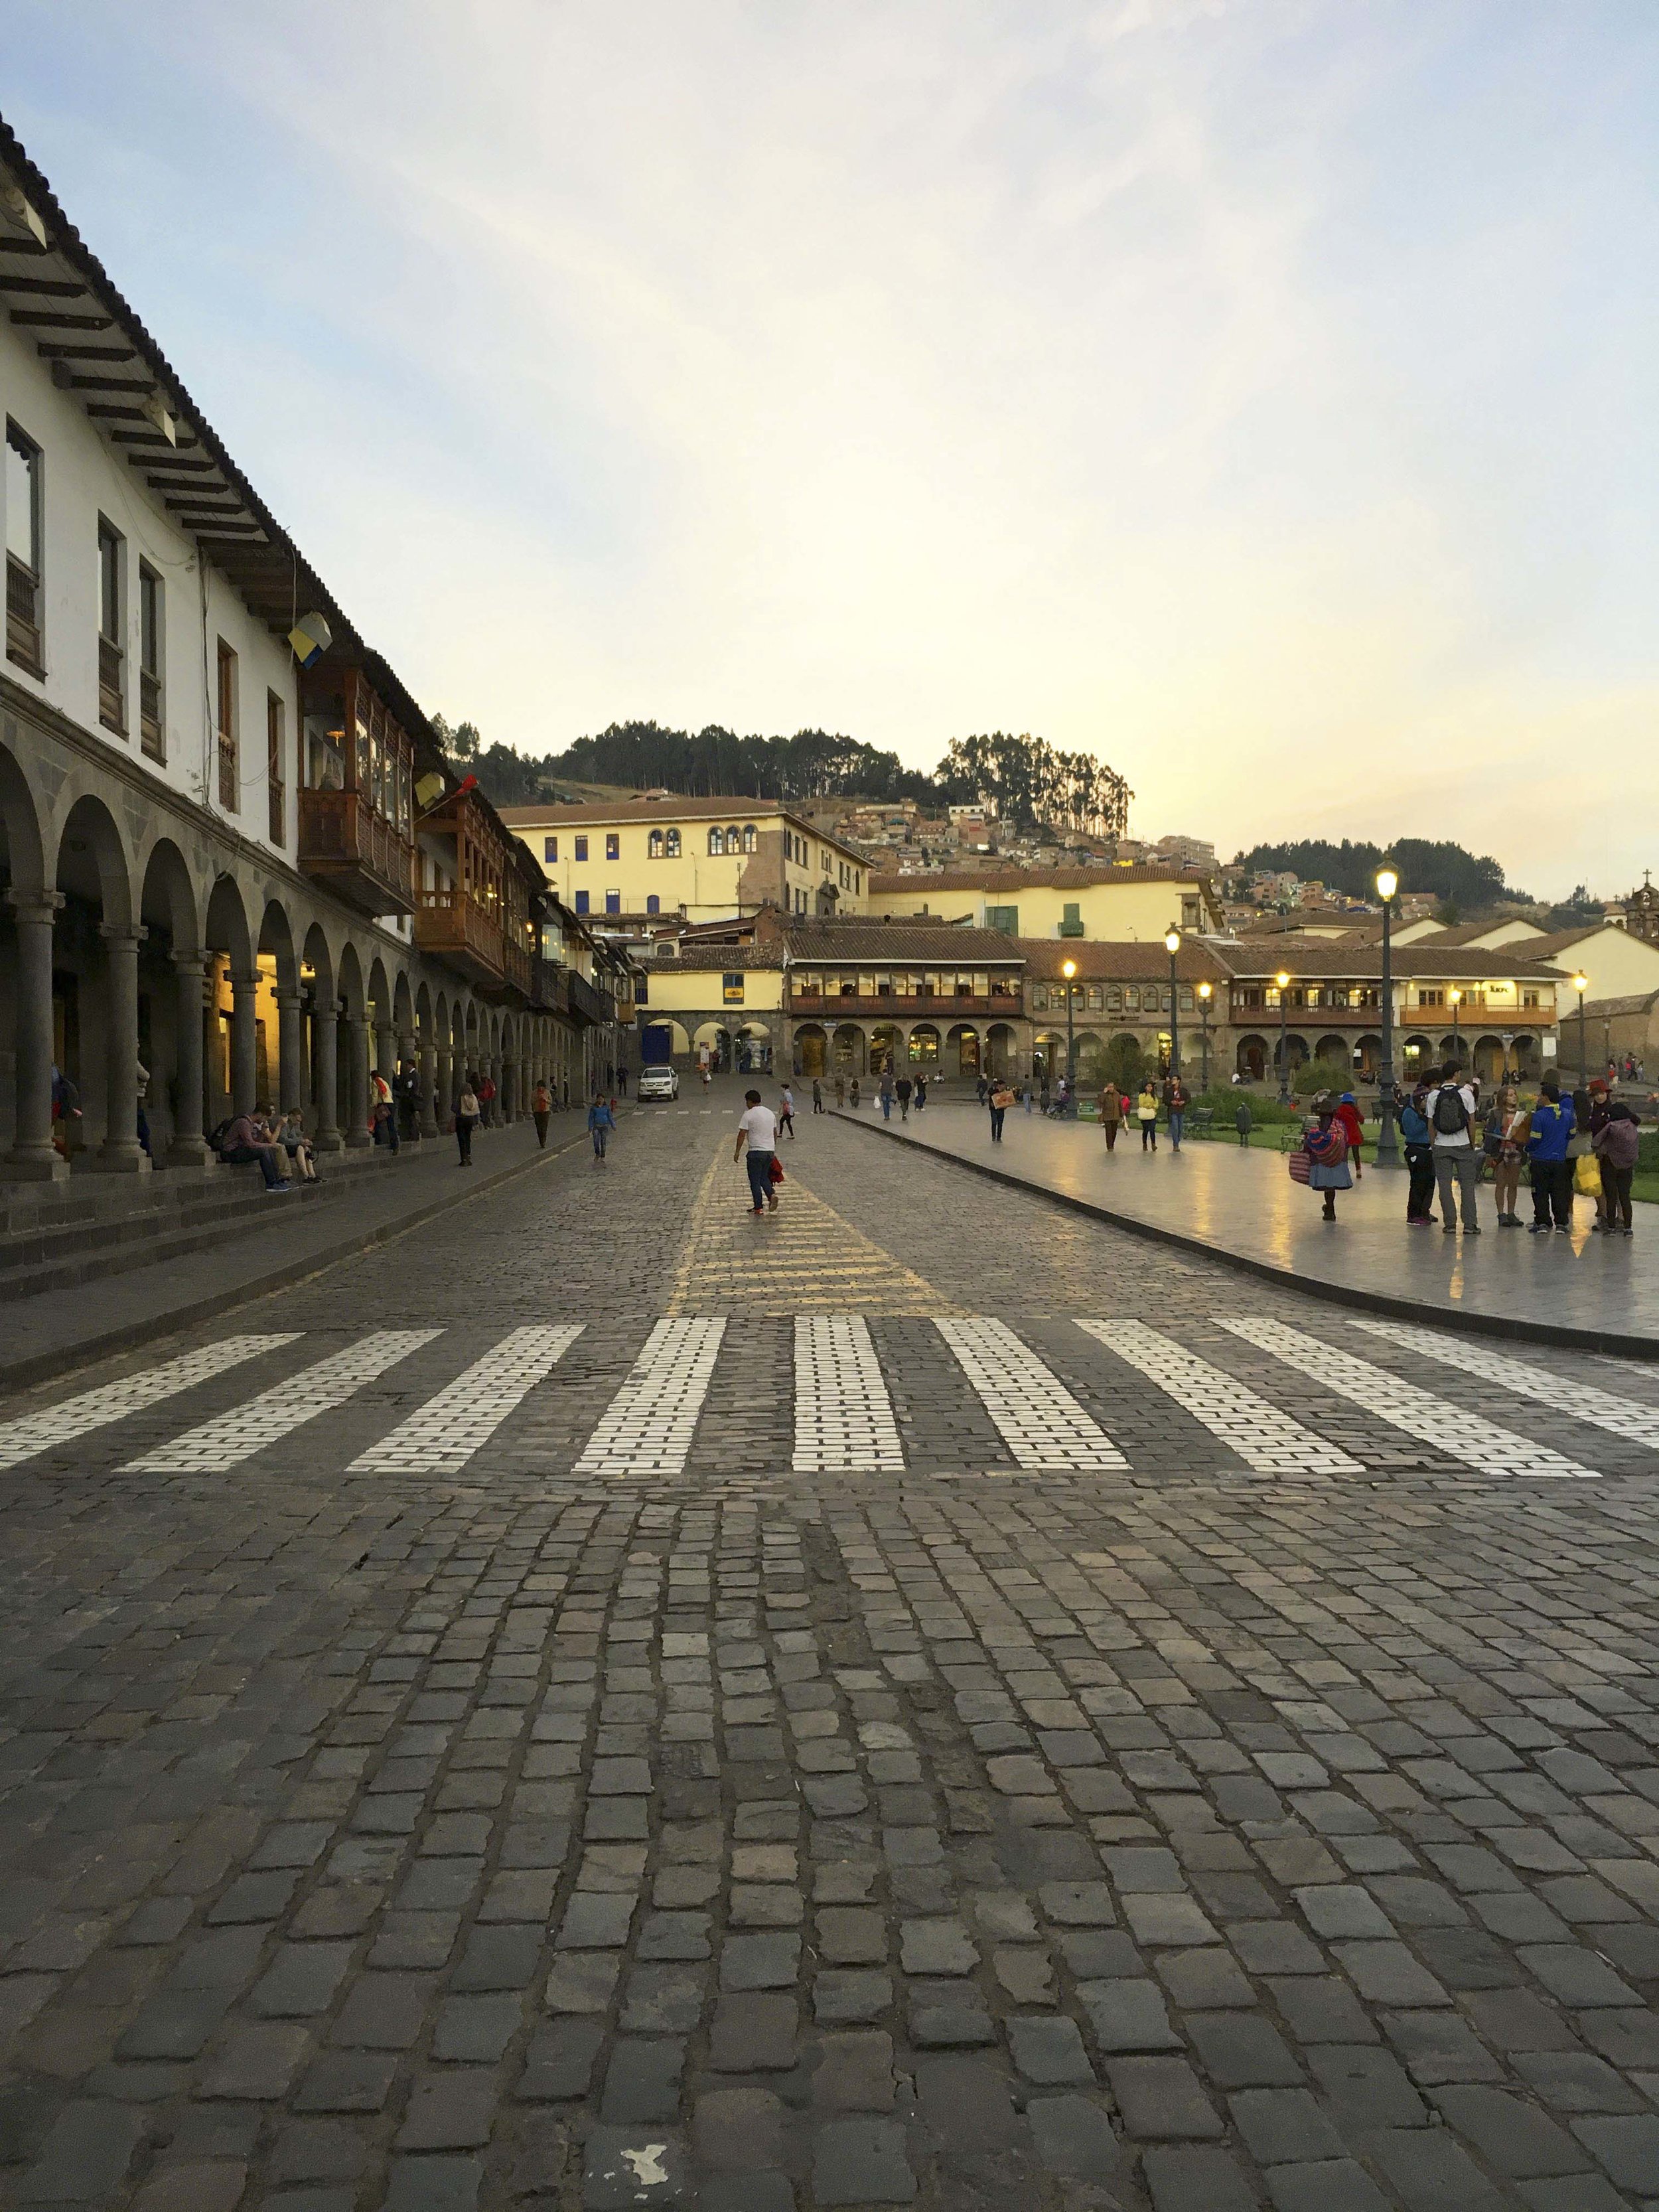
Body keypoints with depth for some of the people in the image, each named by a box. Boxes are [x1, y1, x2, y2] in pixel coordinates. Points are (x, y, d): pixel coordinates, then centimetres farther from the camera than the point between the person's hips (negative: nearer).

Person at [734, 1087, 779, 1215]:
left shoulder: (748, 1115, -9)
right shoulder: (771, 1113, 12)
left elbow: (742, 1134, -10)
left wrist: (737, 1151, -3)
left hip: (756, 1152, -6)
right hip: (770, 1151, 6)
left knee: (755, 1181, 2)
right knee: (764, 1177, 20)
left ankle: (759, 1208, 2)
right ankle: (772, 1195, -4)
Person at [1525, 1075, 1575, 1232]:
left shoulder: (1539, 1115, -15)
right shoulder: (1567, 1114, 2)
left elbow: (1535, 1139, -12)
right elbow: (1572, 1135, 11)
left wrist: (1528, 1150, 7)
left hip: (1541, 1159, -4)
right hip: (1560, 1159, 4)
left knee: (1540, 1192, 3)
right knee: (1559, 1191, 9)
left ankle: (1542, 1223, 2)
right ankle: (1561, 1222, 9)